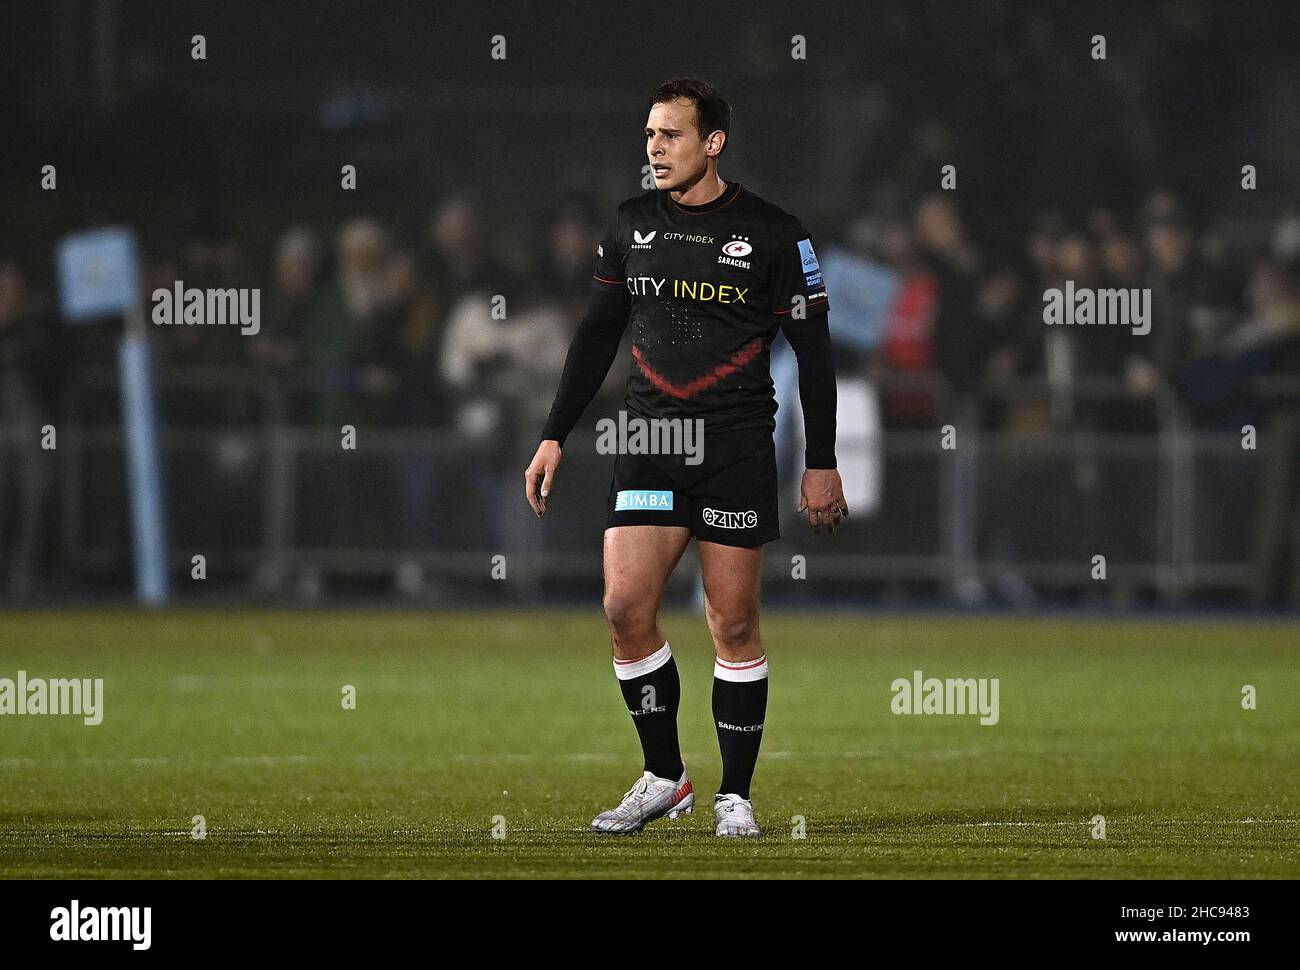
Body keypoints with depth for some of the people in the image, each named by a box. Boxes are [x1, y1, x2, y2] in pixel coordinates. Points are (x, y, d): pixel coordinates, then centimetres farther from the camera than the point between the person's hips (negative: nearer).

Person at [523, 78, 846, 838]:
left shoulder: (772, 234, -3)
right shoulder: (632, 226, 9)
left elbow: (813, 348, 1)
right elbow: (597, 336, 17)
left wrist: (822, 463, -2)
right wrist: (555, 437, 12)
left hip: (738, 450, -3)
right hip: (649, 441, 3)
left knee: (734, 623, -2)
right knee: (626, 609, -7)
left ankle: (736, 795, 8)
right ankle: (665, 780, 8)